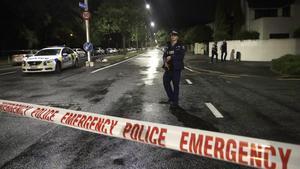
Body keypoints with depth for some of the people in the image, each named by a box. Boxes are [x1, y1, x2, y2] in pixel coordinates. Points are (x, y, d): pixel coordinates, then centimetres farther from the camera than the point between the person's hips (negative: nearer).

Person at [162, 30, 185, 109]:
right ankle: (171, 98, 27)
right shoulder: (167, 46, 13)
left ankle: (175, 102, 6)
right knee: (166, 82, 7)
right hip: (168, 68, 5)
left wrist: (171, 57, -15)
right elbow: (164, 56, 6)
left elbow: (181, 56, -17)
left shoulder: (181, 46, -2)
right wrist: (165, 62, -14)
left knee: (175, 85, -2)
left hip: (176, 68, -5)